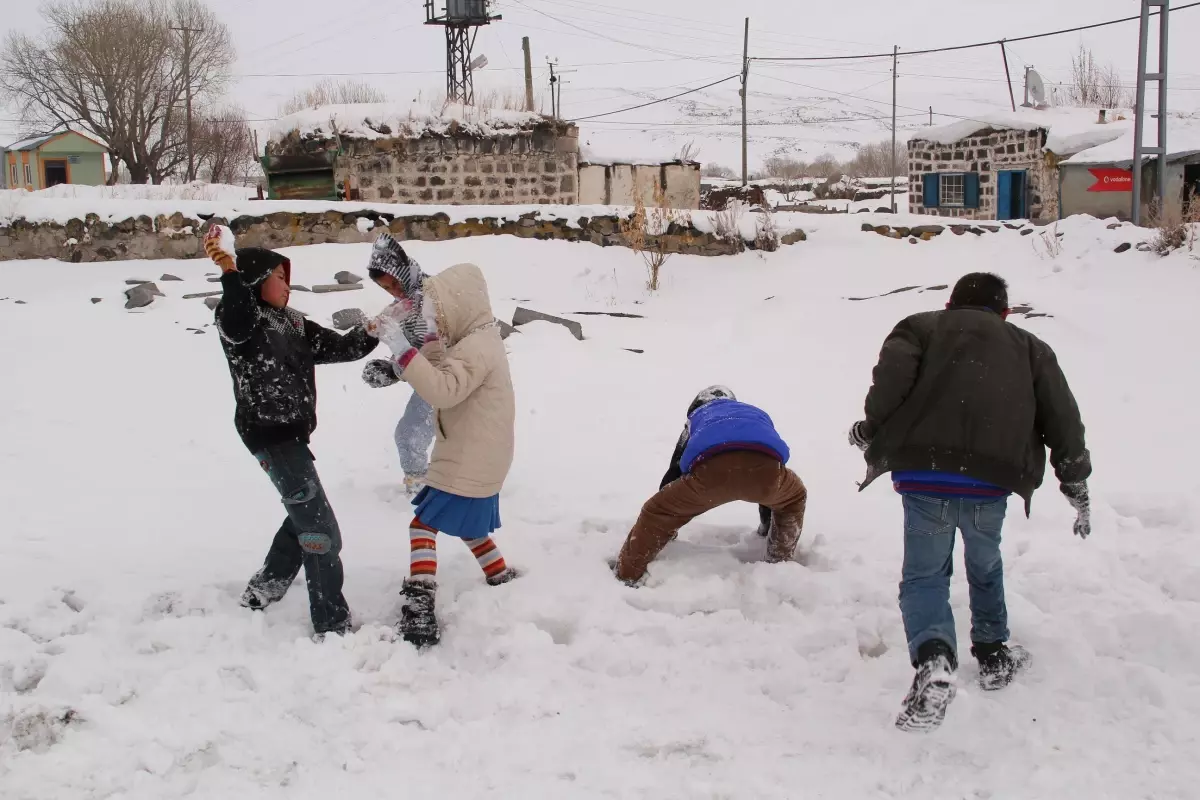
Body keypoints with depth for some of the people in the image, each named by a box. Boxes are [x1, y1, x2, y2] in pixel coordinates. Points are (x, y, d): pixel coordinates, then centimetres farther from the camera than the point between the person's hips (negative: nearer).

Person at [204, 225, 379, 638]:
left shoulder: (294, 324, 11)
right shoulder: (240, 320, -12)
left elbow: (341, 347, 9)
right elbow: (235, 321, -36)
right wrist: (230, 273, -52)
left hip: (293, 433, 9)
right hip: (269, 436, -9)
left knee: (305, 516, 26)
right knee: (321, 530, -9)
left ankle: (263, 590, 41)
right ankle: (332, 624, -2)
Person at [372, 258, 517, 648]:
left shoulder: (476, 348, -21)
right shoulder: (474, 342, 13)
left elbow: (442, 390, -34)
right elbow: (444, 382, 6)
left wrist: (402, 349, -35)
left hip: (467, 465, -10)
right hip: (478, 461, 11)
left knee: (423, 527, -9)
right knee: (468, 527, 27)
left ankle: (419, 609, -16)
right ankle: (503, 579, 37)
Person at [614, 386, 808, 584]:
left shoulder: (697, 416, 44)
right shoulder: (758, 414, 48)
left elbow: (675, 471, 47)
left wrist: (668, 529, 62)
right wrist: (767, 522, 71)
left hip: (711, 467, -1)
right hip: (763, 465, 2)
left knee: (658, 512, 21)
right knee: (794, 497, 37)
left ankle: (626, 578, 19)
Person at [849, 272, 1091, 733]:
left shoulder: (921, 327, 16)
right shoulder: (1029, 347, 23)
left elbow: (893, 373, -5)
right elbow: (1062, 415, 15)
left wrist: (872, 429, 8)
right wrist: (1076, 484, 22)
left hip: (924, 477, -2)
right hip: (991, 484, 2)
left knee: (923, 575, 9)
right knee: (985, 568, 29)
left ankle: (933, 661, -15)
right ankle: (993, 655, 37)